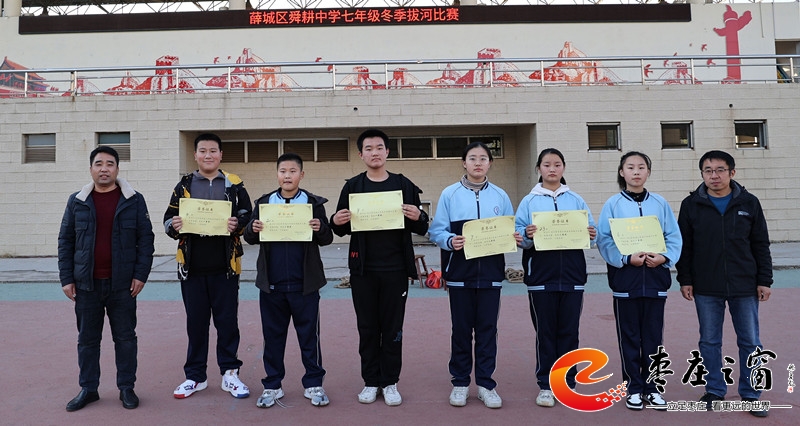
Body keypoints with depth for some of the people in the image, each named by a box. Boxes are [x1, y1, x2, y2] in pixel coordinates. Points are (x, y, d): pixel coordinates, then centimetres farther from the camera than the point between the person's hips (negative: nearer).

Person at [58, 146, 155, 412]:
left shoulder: (134, 201, 0)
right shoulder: (77, 202, 5)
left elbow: (146, 239, -1)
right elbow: (65, 242, 7)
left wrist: (141, 274, -8)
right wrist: (66, 278, 1)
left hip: (122, 284, -2)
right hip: (86, 284, 2)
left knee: (125, 337, 7)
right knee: (87, 338, 11)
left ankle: (126, 388, 19)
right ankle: (88, 389, 25)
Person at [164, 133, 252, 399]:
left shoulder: (234, 185, 5)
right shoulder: (184, 185, 8)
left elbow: (248, 217, 2)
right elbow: (168, 219, 9)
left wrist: (238, 225, -18)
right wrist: (174, 226, -13)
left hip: (225, 267, -1)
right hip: (192, 267, 1)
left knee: (227, 322, 5)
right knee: (196, 323, 10)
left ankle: (230, 373, 19)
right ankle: (195, 376, 23)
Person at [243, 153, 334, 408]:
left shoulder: (314, 203, 1)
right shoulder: (263, 203, 6)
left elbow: (327, 239, 2)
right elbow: (249, 238, 8)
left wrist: (320, 229, -19)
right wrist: (253, 229, -14)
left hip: (304, 283, -1)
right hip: (271, 283, 2)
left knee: (309, 334, 7)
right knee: (273, 335, 11)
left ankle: (313, 384, 21)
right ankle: (272, 385, 24)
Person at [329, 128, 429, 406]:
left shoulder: (404, 185, 4)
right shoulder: (352, 186, 6)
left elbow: (421, 229, 6)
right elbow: (341, 230, 9)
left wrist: (417, 218, -17)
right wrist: (337, 222, -14)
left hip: (395, 269, -1)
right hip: (362, 269, 1)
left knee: (393, 327, 7)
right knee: (367, 327, 9)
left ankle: (390, 382, 19)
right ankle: (371, 381, 22)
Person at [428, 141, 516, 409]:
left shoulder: (500, 196, 8)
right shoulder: (450, 194, 2)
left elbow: (511, 231, 10)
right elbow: (437, 230, -2)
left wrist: (511, 238, -11)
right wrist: (449, 241, -21)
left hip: (491, 272, 2)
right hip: (460, 272, -1)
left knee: (487, 329, 6)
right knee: (461, 329, 7)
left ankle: (485, 384, 17)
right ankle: (460, 383, 20)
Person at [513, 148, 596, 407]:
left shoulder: (576, 200, 9)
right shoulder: (529, 201, 3)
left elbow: (589, 233, 7)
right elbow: (518, 236, -3)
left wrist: (591, 236, -14)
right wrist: (527, 235, -24)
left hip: (572, 276, 2)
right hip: (541, 276, -2)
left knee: (569, 332, 8)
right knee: (545, 332, 5)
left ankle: (568, 384, 20)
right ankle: (545, 386, 15)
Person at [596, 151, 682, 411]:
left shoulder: (660, 203, 5)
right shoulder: (613, 204, -1)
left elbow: (674, 237, 5)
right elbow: (605, 240, -6)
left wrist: (664, 257, -13)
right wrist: (627, 258, -18)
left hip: (655, 278, 2)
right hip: (625, 278, -2)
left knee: (653, 337, 9)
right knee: (629, 337, 6)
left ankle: (652, 387, 22)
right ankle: (634, 388, 18)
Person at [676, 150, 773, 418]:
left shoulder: (749, 203, 2)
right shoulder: (691, 205, 0)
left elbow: (761, 245, 5)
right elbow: (684, 246, 2)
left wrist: (764, 280, 1)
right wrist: (685, 280, -2)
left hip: (744, 286, 0)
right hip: (706, 288, 0)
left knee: (750, 342, 7)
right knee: (709, 341, 8)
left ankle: (750, 394, 21)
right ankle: (715, 391, 21)